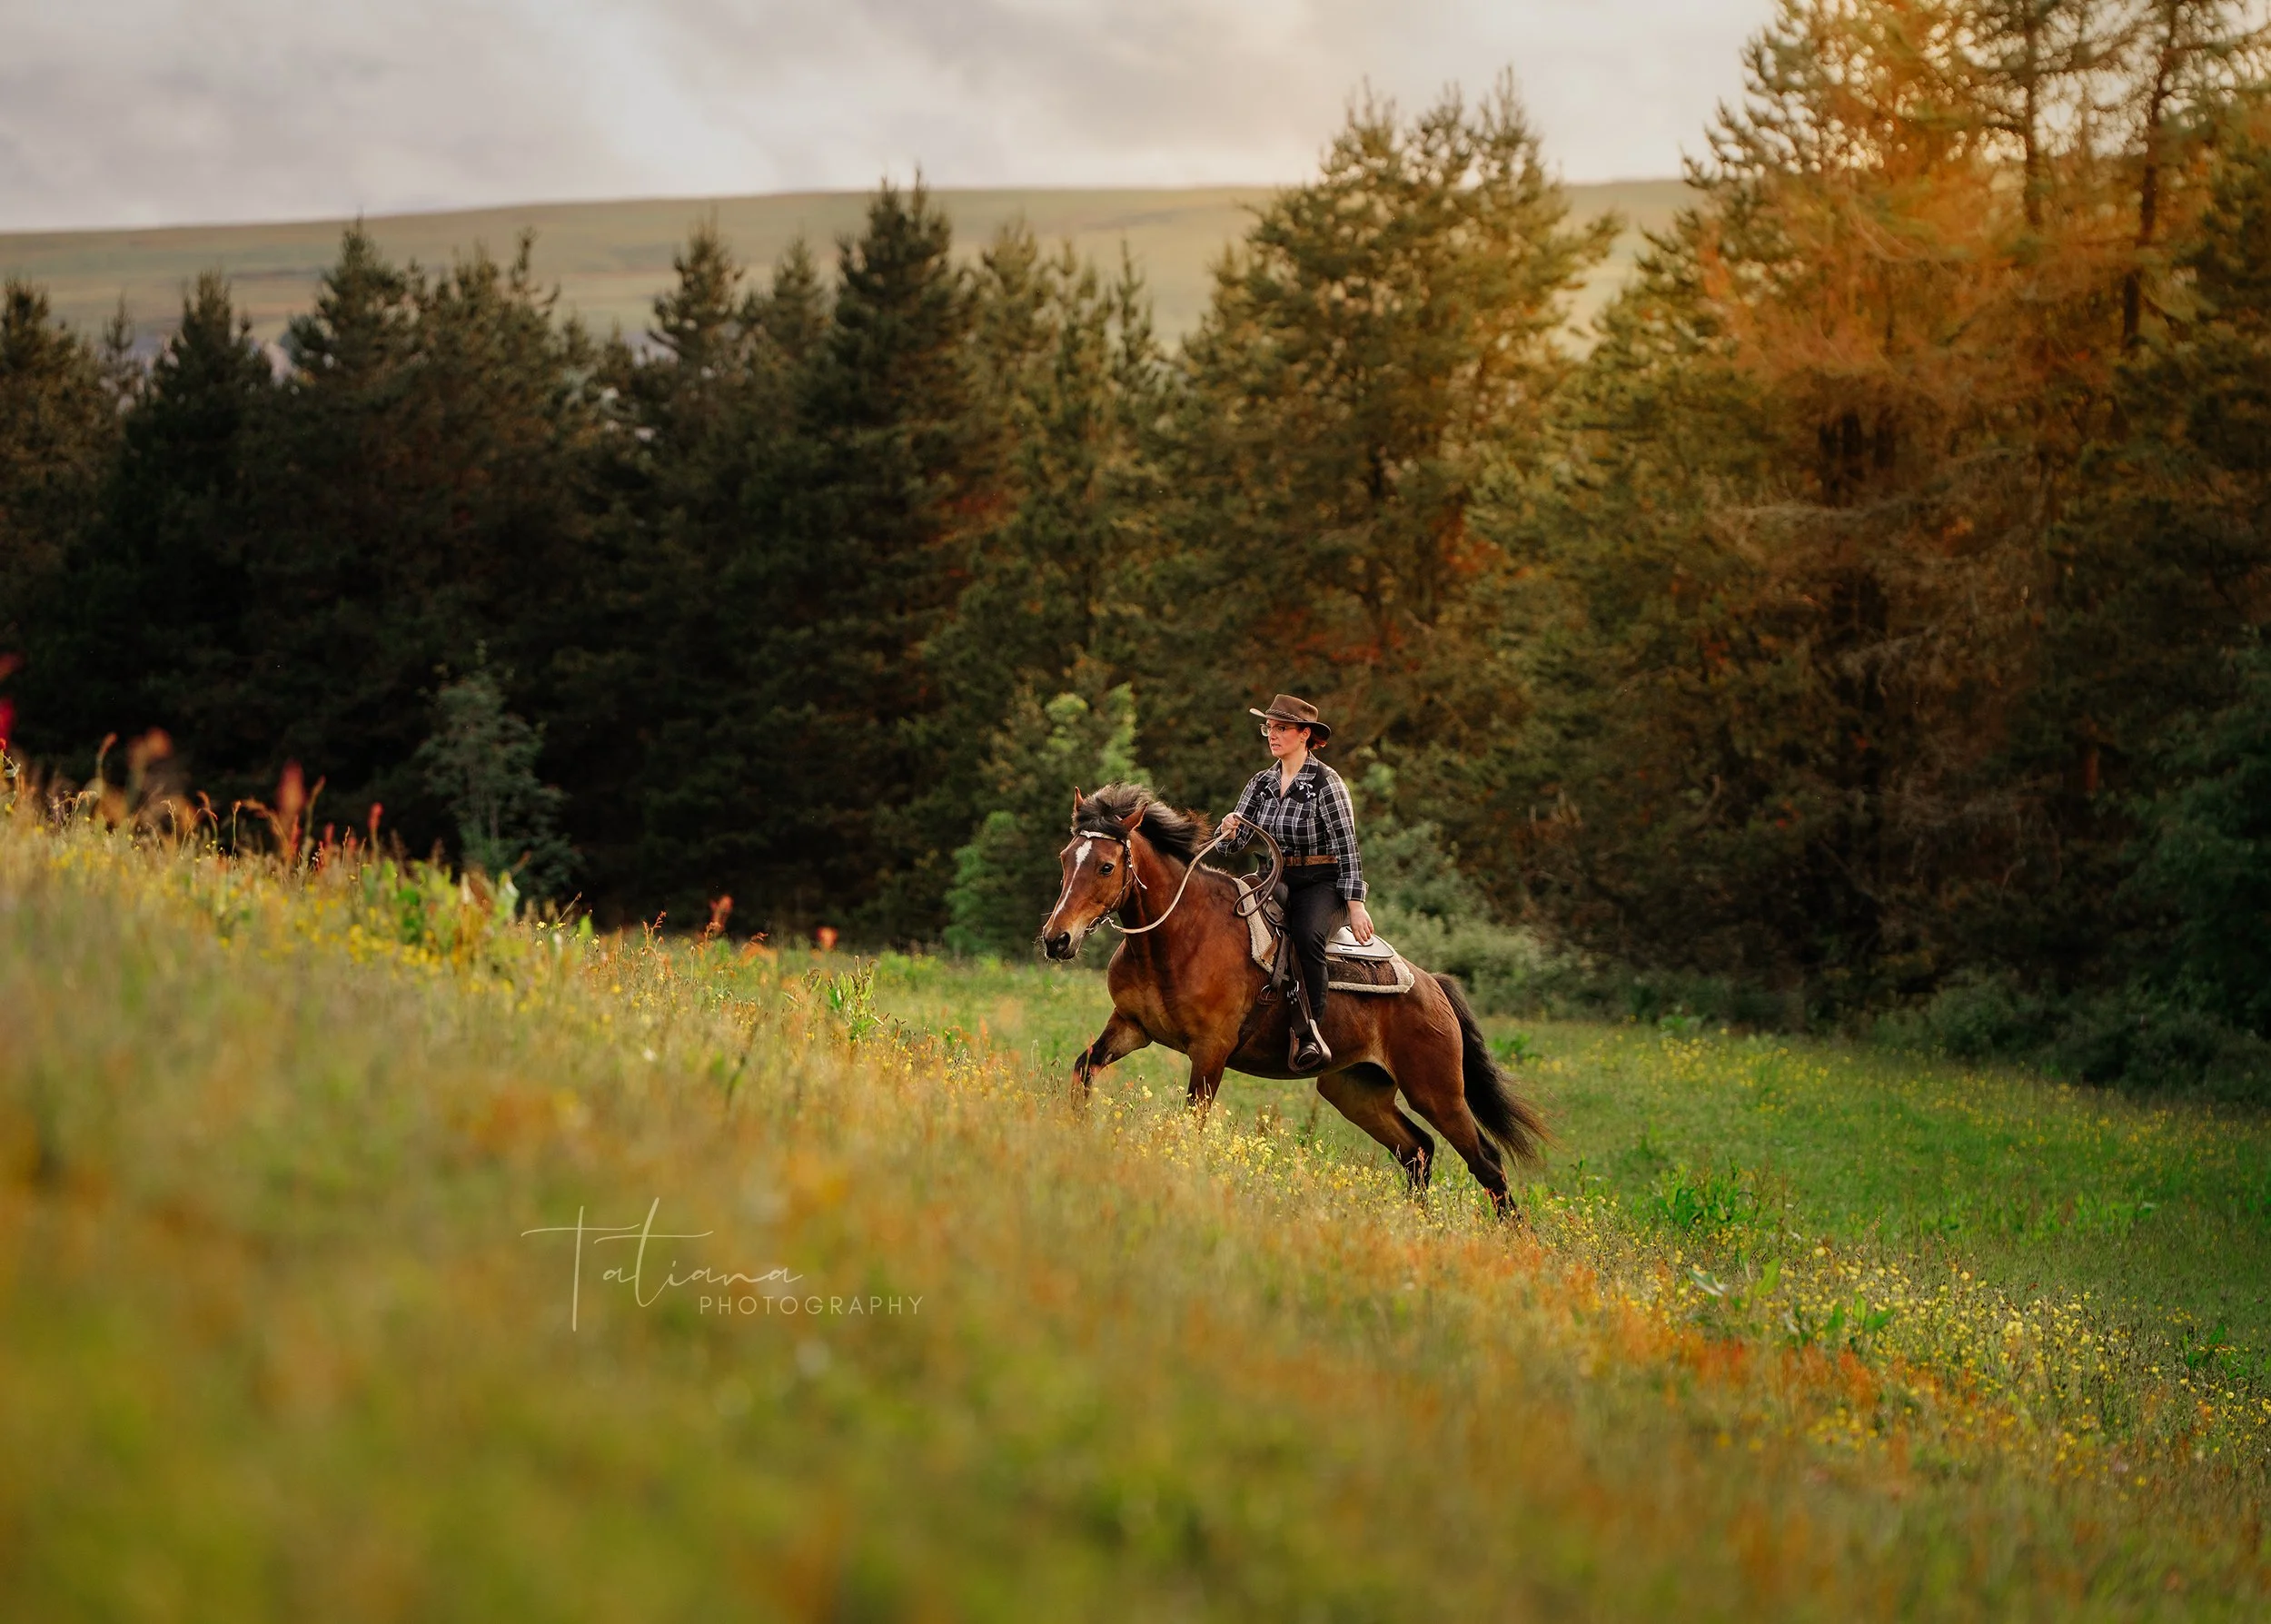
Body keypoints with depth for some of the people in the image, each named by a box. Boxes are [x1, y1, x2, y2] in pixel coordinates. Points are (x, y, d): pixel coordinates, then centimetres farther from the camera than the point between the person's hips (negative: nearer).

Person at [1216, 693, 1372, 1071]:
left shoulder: (1325, 782, -6)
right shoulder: (1261, 783, 11)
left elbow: (1347, 845, -8)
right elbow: (1236, 843, 9)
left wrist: (1355, 904, -13)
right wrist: (1230, 831, -17)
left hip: (1321, 882, -6)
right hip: (1278, 881, 6)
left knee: (1307, 936, -36)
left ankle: (1309, 1034, -35)